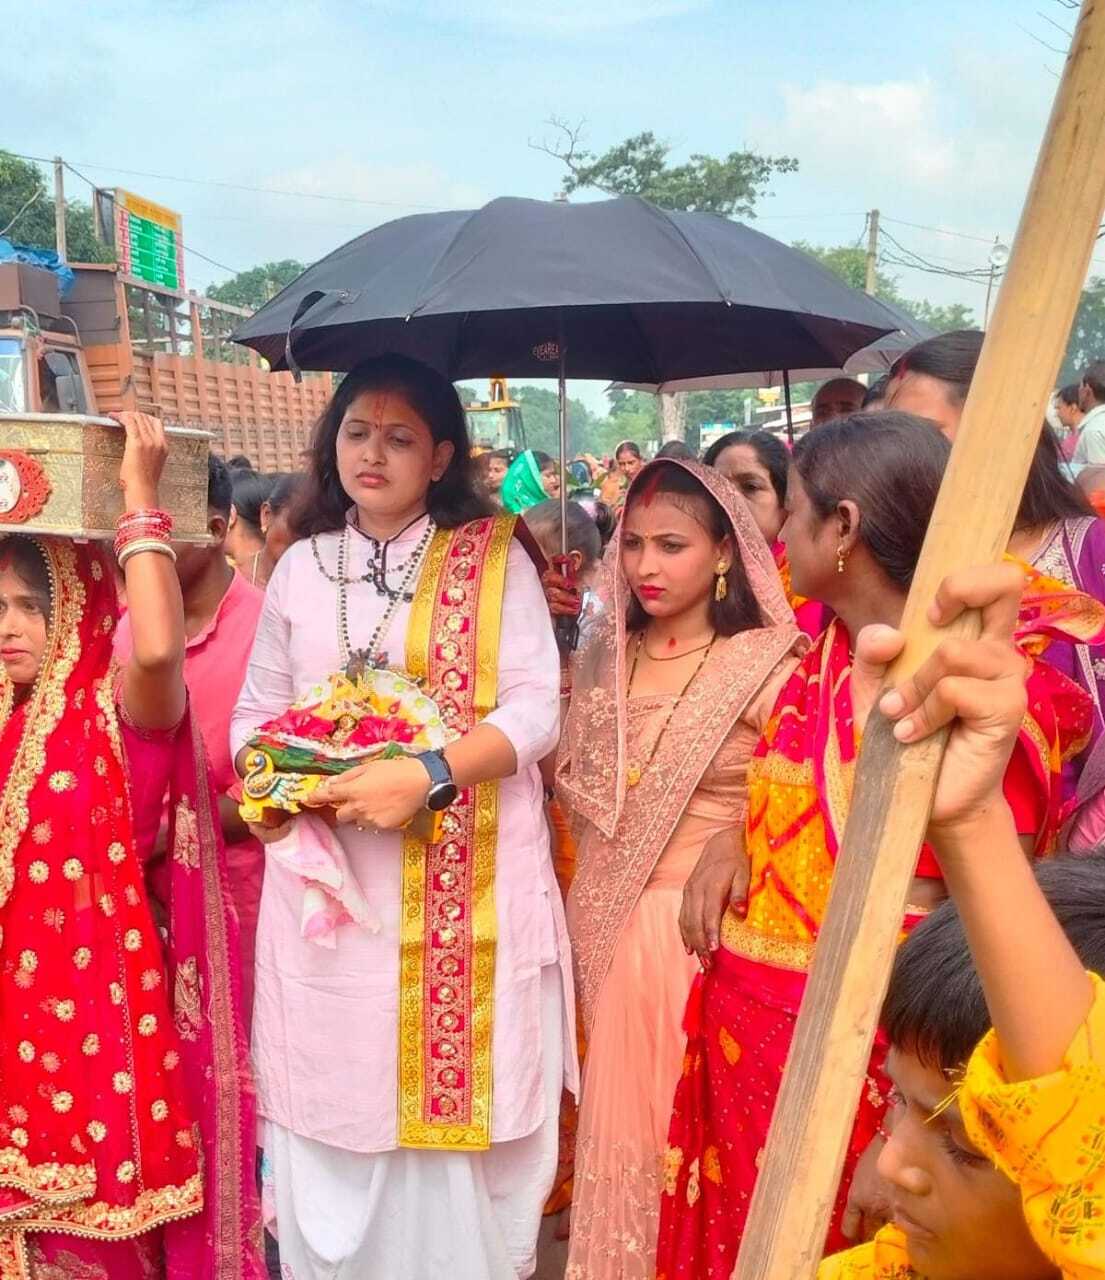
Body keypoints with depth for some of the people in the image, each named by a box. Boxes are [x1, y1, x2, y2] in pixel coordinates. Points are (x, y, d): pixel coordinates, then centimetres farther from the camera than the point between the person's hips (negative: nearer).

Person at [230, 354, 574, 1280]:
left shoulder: (493, 558, 0)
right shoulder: (301, 566, 10)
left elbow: (535, 709, -8)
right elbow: (255, 712, 12)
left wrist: (427, 775, -22)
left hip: (466, 883, -2)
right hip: (325, 879, 3)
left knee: (453, 1096, 5)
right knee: (332, 1094, 9)